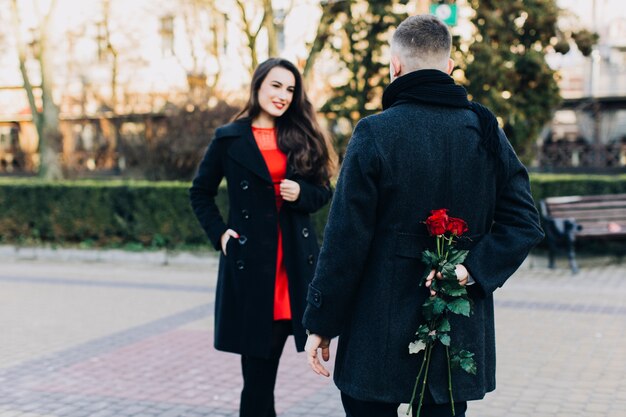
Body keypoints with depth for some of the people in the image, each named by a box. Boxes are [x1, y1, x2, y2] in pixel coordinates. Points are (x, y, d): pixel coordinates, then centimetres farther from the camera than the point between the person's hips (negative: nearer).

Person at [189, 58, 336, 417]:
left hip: (294, 262, 2)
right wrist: (219, 233, -1)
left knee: (266, 362, 6)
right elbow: (201, 192, 12)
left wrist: (301, 193, -9)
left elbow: (323, 193, 12)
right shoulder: (229, 139, 3)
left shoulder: (303, 138, 9)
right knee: (256, 363, 2)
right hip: (249, 262, -2)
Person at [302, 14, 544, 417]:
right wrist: (472, 270, -11)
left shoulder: (375, 134, -11)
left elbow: (344, 241, -11)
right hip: (459, 335, 4)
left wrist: (320, 324, -4)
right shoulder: (486, 131, 3)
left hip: (379, 337, -4)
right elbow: (523, 222, -1)